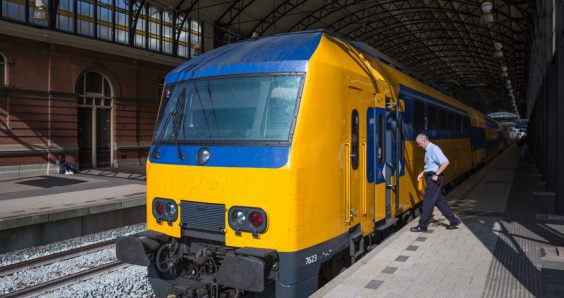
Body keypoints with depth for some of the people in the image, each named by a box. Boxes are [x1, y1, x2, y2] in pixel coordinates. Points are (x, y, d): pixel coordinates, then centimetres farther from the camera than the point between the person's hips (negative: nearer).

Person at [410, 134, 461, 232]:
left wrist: (436, 174, -21)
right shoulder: (428, 150, 13)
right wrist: (422, 174, 13)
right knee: (439, 201, 15)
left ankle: (422, 225, 5)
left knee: (428, 202, -3)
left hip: (434, 179, -10)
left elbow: (445, 162, -25)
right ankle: (454, 221, 24)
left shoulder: (434, 149, -18)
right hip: (431, 177, 10)